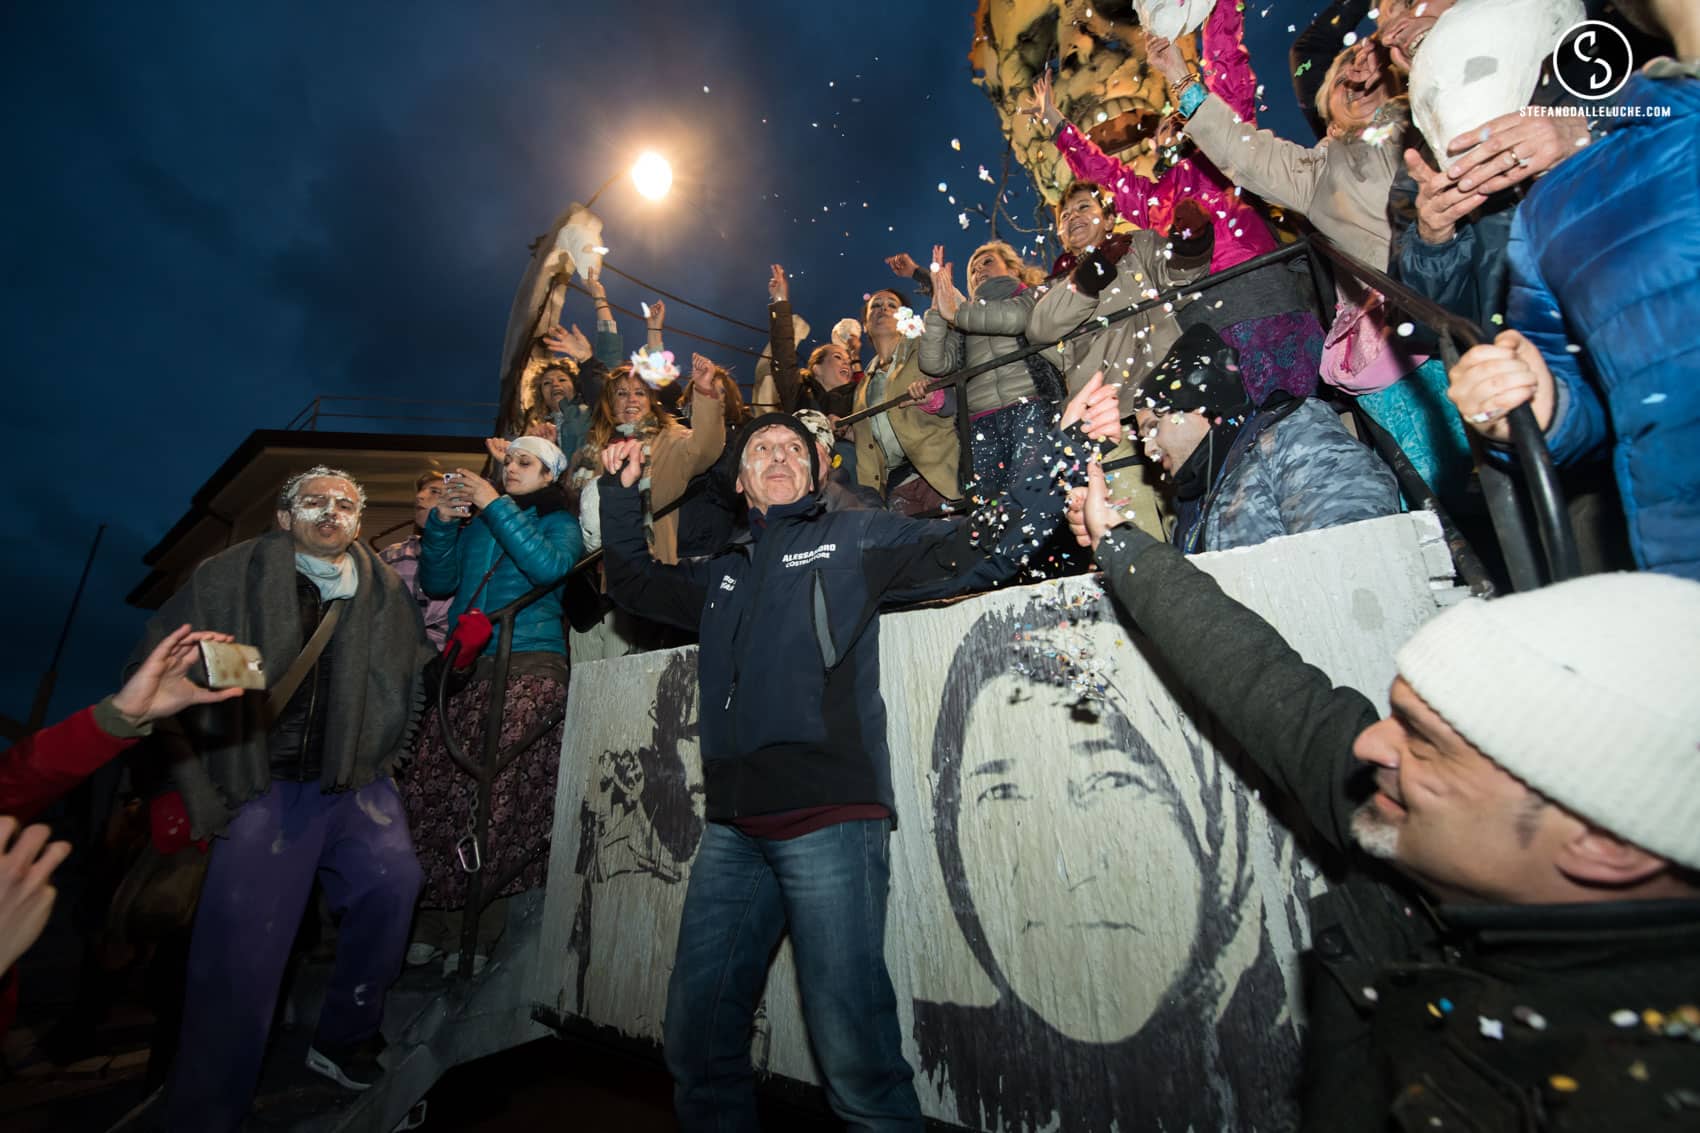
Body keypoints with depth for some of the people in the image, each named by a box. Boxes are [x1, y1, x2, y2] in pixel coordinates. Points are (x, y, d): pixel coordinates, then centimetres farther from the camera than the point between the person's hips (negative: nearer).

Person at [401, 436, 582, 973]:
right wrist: (441, 521, 5)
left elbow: (549, 567, -12)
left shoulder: (558, 522, 9)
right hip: (466, 671, 5)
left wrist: (495, 505, -9)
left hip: (527, 672, -5)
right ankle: (430, 925, 8)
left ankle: (474, 935, 2)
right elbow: (437, 583, 17)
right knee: (427, 792, -5)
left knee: (494, 803, -10)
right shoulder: (475, 524, 23)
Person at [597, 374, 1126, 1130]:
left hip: (829, 820, -5)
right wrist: (621, 492, 22)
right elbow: (635, 581, 32)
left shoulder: (855, 538, 6)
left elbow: (986, 546, -1)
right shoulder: (722, 575, 21)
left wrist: (1065, 445, -10)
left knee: (853, 1055, -3)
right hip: (732, 828, 6)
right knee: (697, 1043, 14)